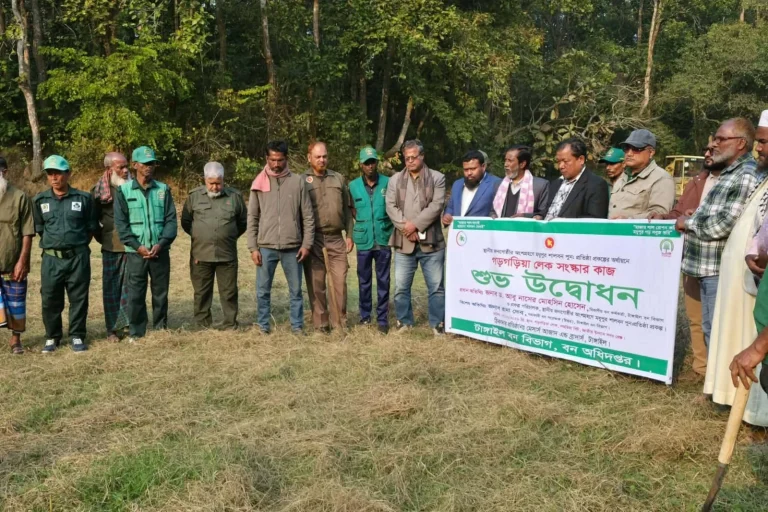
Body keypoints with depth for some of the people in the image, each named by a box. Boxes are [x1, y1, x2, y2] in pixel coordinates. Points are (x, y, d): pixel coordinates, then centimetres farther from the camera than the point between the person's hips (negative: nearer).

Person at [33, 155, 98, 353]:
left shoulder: (83, 198, -1)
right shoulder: (40, 200, 4)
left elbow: (92, 227, 6)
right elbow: (39, 228, 14)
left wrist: (79, 245, 6)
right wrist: (53, 242, 10)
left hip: (78, 258, -1)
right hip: (51, 259, 2)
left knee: (78, 299, 5)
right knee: (50, 300, 6)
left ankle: (77, 336, 18)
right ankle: (52, 337, 21)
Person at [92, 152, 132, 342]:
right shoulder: (99, 191, -3)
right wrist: (102, 237, 2)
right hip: (111, 247, -1)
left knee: (130, 286, 6)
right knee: (111, 287, 5)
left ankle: (130, 323, 15)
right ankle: (112, 328, 13)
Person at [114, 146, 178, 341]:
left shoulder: (163, 190, 5)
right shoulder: (124, 190, 2)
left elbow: (171, 220, 2)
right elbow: (121, 223, -2)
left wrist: (161, 244, -11)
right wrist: (137, 246, -11)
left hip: (160, 252, 1)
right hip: (136, 253, -1)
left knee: (161, 294, 9)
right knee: (135, 295, 2)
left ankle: (161, 330, 21)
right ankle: (136, 333, 13)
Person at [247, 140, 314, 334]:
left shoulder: (298, 182, 1)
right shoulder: (259, 183, 4)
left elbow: (308, 216, 2)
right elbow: (252, 218, 4)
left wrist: (306, 244, -3)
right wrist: (253, 247, -2)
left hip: (292, 247, -1)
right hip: (266, 247, 1)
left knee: (296, 290, 9)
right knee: (263, 290, 8)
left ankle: (297, 326, 20)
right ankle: (263, 326, 21)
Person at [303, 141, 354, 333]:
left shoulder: (338, 179, 13)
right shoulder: (302, 180, 3)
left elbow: (346, 209, 15)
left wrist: (349, 234, 9)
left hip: (336, 239, 2)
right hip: (313, 239, -2)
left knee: (340, 281, 2)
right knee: (316, 284, 3)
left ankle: (340, 323, 13)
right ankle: (320, 323, 14)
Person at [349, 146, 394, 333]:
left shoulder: (388, 183, -3)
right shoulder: (353, 185, 2)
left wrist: (387, 226, -1)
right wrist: (362, 222, 6)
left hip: (384, 239, -1)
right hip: (364, 241, 1)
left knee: (383, 281, 5)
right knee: (364, 281, 11)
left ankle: (382, 319, 12)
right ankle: (365, 315, 25)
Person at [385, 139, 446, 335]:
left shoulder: (437, 178, 2)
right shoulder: (395, 179, 10)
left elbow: (436, 206, -9)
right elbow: (391, 207, 0)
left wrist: (415, 224, -16)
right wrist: (406, 228, -12)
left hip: (431, 242, -2)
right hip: (404, 242, 2)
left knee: (436, 286, 4)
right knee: (401, 287, 7)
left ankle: (438, 323, 17)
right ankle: (404, 322, 22)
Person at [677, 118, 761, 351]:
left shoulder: (746, 176, -15)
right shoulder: (729, 173, 16)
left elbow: (726, 223, -22)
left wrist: (688, 223, -10)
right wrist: (691, 218, 5)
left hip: (721, 270, -10)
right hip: (708, 268, 10)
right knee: (710, 329, 17)